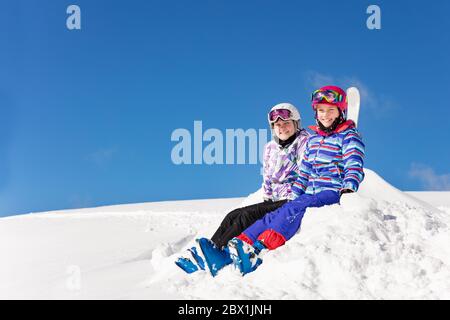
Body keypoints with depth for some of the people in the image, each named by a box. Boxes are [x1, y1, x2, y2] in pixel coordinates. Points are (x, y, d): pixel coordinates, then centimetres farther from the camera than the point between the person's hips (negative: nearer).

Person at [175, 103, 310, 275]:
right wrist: (267, 200, 11)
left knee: (249, 215, -27)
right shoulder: (270, 147, 17)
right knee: (233, 215, -14)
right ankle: (202, 255, -24)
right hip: (275, 201, 7)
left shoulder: (304, 142, -3)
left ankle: (215, 252, -35)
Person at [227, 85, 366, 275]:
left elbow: (354, 166, -12)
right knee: (278, 214, -17)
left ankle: (261, 250, -49)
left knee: (293, 209, -31)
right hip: (310, 194, 7)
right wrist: (295, 193, 13)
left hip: (333, 192, -7)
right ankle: (242, 243, -31)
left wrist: (348, 188, -30)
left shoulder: (349, 136, 1)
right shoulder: (313, 139, 21)